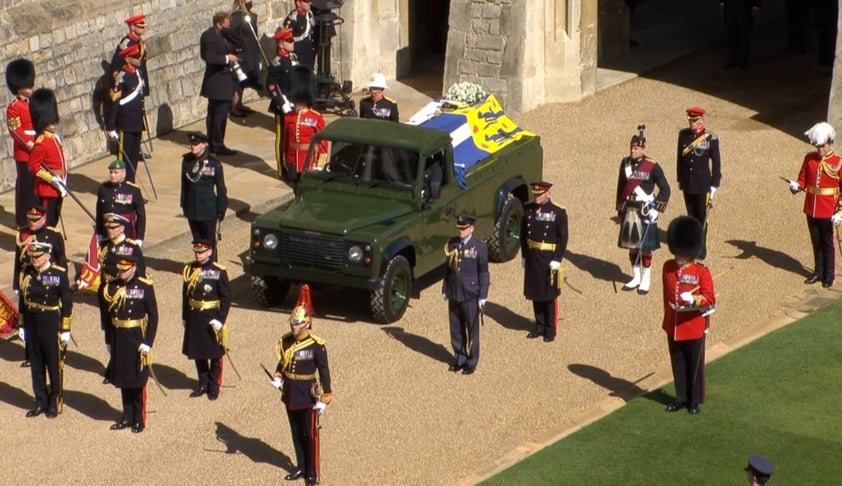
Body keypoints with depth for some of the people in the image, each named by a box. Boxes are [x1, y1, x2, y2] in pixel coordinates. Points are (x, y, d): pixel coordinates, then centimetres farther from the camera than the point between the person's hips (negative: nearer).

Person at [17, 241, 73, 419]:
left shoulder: (59, 274, -12)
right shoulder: (27, 274, 1)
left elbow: (67, 303, -9)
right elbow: (23, 300, 9)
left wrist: (66, 330, -9)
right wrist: (22, 326, 10)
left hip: (52, 326, -4)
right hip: (32, 325, 5)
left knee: (54, 365, 7)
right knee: (36, 365, 12)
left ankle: (55, 403, 20)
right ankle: (41, 402, 24)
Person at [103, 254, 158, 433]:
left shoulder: (145, 287, -10)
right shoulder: (112, 286, 1)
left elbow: (153, 316, -8)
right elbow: (108, 313, 7)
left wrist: (148, 342, -13)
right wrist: (110, 341, 7)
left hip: (137, 340, -4)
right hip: (118, 339, 4)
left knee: (137, 381, 5)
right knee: (122, 380, 12)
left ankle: (139, 419, 17)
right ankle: (127, 416, 24)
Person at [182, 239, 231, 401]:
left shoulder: (219, 272, -11)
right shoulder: (189, 269, 2)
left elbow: (226, 298, -10)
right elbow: (186, 294, 9)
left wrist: (220, 319, -14)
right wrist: (185, 317, 10)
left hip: (212, 319, -4)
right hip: (194, 318, 4)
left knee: (215, 354, 7)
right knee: (198, 352, 13)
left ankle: (214, 386, 21)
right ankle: (203, 384, 28)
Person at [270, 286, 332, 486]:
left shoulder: (316, 345, -17)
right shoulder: (286, 341, -1)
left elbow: (324, 372, -13)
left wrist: (324, 399, -14)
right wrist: (278, 378, -5)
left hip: (308, 396, -6)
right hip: (290, 395, 6)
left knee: (310, 435, 4)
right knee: (295, 433, 17)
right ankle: (301, 467, 32)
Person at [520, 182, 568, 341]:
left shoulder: (558, 212, -10)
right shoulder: (528, 210, 2)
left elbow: (563, 238, -9)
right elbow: (523, 234, 10)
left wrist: (557, 259, -13)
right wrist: (524, 255, 7)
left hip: (549, 259, -4)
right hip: (532, 258, 4)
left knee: (550, 295, 5)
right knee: (535, 293, 12)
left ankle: (551, 329, 16)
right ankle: (540, 326, 25)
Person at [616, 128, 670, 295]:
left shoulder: (652, 167, -10)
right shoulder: (625, 164, 4)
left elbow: (665, 189, -6)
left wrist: (656, 209, -13)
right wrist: (619, 210, 15)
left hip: (645, 212, -4)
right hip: (629, 211, 4)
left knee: (645, 247, 2)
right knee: (631, 245, 11)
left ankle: (646, 280, 13)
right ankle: (636, 278, 25)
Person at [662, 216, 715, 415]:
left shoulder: (702, 272, -15)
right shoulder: (668, 267, -1)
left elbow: (710, 298, -17)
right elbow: (667, 294, 7)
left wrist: (694, 299, -33)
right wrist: (668, 318, 10)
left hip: (694, 327, -4)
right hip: (673, 326, 4)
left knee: (695, 365, 8)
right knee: (678, 364, 14)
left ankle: (695, 400, 21)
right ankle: (681, 397, 27)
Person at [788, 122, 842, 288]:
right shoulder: (809, 159, 2)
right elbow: (803, 180, 8)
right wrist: (796, 186, -16)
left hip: (827, 212, -4)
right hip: (811, 210, 4)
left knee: (827, 243, 6)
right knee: (816, 242, 14)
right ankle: (818, 271, 28)